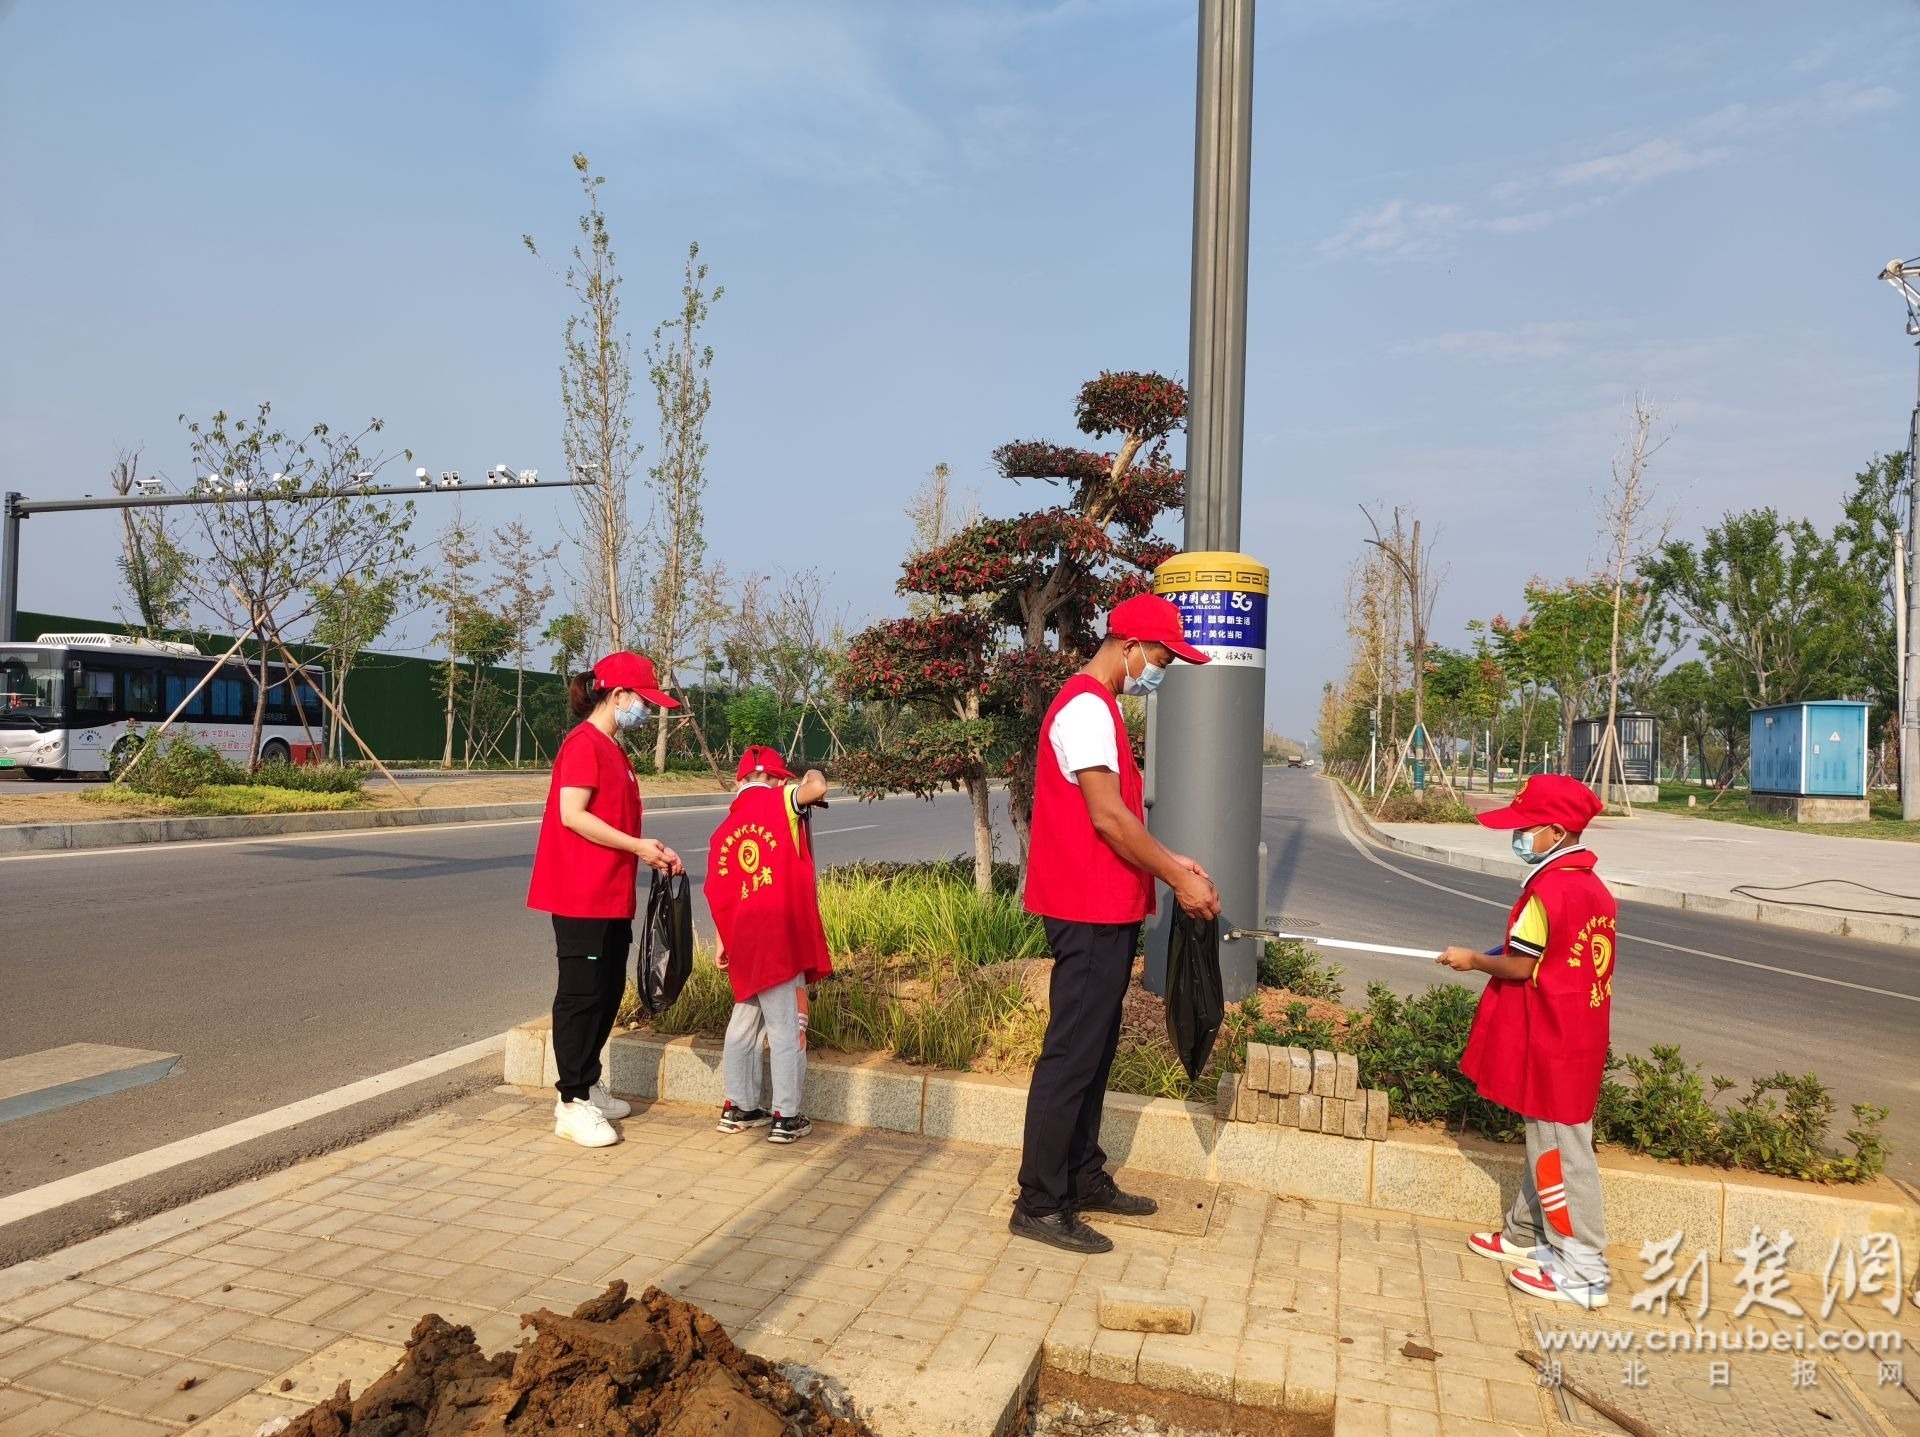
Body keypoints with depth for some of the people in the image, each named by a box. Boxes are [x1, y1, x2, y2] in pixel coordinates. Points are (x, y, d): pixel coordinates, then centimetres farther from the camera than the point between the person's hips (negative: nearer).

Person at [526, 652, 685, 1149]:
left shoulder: (612, 750, 17)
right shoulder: (583, 744, -13)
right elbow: (572, 814, -21)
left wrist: (651, 853, 7)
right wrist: (637, 846, -18)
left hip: (612, 897, 10)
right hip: (581, 897, -10)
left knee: (609, 991, 14)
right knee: (581, 994, -3)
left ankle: (586, 1086, 26)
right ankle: (572, 1105, 5)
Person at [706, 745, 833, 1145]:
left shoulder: (724, 829, 12)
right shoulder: (780, 802, -5)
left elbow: (720, 893, 11)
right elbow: (817, 789, -25)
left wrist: (724, 944, 18)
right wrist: (812, 775, -2)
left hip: (744, 943, 7)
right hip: (780, 938, -6)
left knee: (744, 1024, 18)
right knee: (787, 1029, 1)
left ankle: (738, 1108, 27)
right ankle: (786, 1119, 5)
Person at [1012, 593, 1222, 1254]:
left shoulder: (1096, 708, 17)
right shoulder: (1086, 707, -16)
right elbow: (1107, 817, -20)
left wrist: (1170, 861, 12)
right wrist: (1177, 880, -12)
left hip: (1106, 910, 10)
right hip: (1090, 912, -10)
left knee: (1095, 1050, 16)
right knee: (1072, 1055, -4)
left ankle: (1084, 1176, 27)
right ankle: (1039, 1204, 5)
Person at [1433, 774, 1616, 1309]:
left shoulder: (1547, 890, -21)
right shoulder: (1594, 888, 8)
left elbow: (1521, 967, -18)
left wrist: (1474, 960, -3)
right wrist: (1497, 958, 13)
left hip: (1552, 1043, -10)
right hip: (1578, 1033, 10)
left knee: (1560, 1151, 0)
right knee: (1548, 1142, 18)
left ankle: (1583, 1270, 8)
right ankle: (1526, 1236, 31)